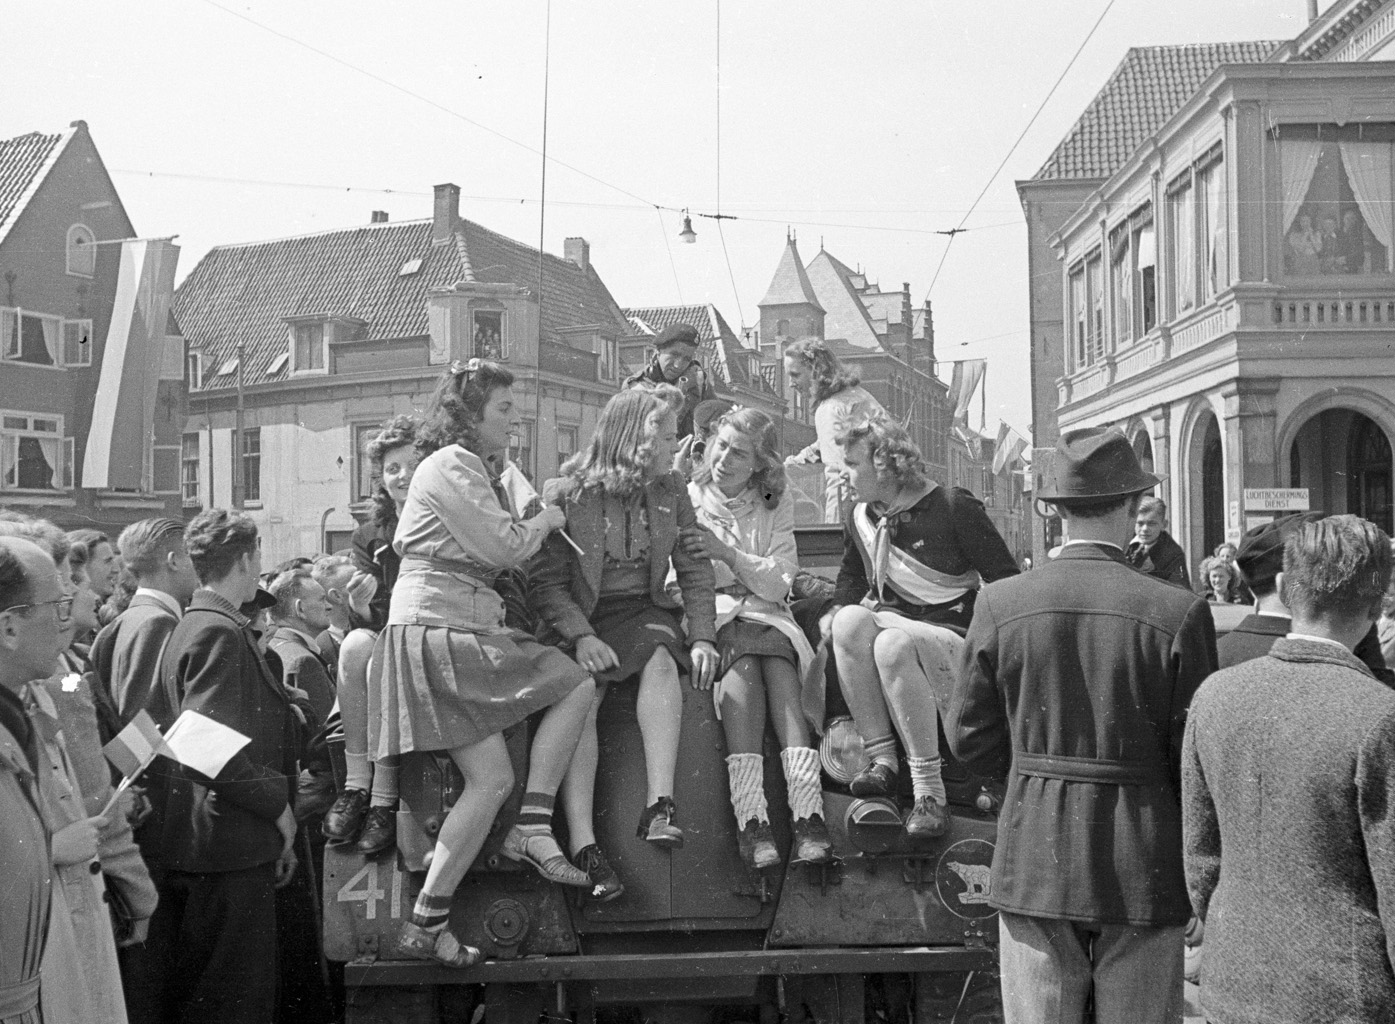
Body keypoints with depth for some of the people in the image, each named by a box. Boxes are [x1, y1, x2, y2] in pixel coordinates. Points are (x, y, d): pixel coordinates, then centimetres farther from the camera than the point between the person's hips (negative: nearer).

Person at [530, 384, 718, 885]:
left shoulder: (670, 491, 8)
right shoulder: (564, 493, -5)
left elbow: (695, 570, 8)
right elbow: (545, 581, -8)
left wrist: (703, 635, -7)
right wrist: (580, 636, -24)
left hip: (643, 610, 3)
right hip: (578, 617, -2)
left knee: (662, 660, -31)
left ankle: (659, 806, -38)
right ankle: (583, 845, -34)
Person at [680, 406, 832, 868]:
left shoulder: (776, 509, 13)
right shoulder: (686, 499, 8)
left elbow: (779, 582, 1)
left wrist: (726, 552, -13)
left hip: (764, 614, 2)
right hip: (707, 615, -2)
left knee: (779, 669, -32)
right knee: (743, 663, -34)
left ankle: (808, 814, -43)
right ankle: (750, 819, -44)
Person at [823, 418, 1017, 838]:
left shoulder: (953, 507, -6)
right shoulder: (860, 519, 12)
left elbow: (1006, 580, -4)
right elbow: (852, 578, 28)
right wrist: (835, 611, 7)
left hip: (951, 637, -5)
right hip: (892, 624, 5)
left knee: (892, 643, -37)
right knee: (851, 620, -28)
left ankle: (930, 790, -32)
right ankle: (881, 759, -26)